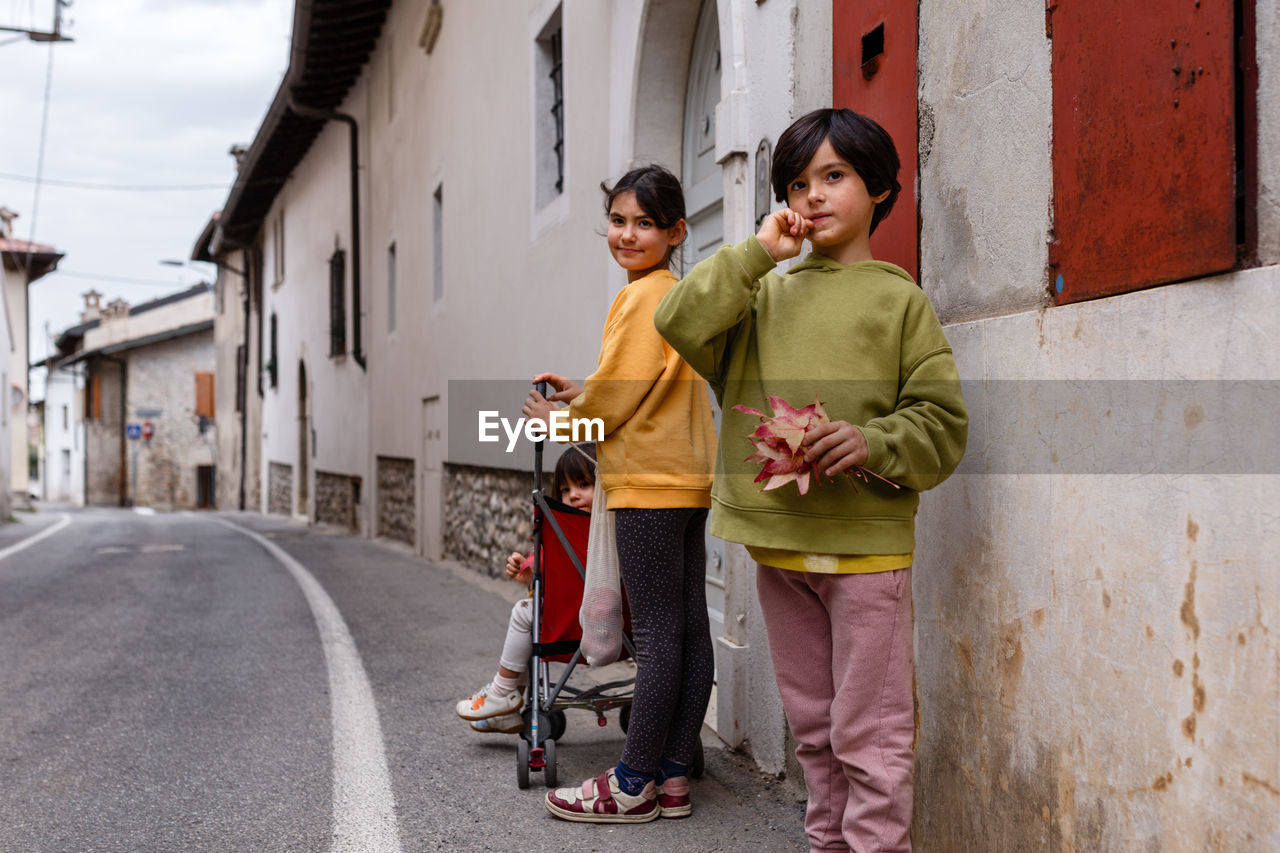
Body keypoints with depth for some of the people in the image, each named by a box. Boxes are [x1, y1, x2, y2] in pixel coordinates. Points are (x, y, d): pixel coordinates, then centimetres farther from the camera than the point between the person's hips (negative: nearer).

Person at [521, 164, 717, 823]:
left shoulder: (642, 298, -12)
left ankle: (634, 785, 2)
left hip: (649, 483, -10)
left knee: (657, 633, -5)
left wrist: (558, 418, 3)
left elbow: (615, 401, -13)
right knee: (688, 629, 8)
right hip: (686, 477, 10)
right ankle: (672, 776, 16)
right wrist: (582, 393, 17)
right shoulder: (678, 294, 18)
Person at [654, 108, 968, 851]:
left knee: (868, 735, 1)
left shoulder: (898, 299, 0)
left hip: (865, 546, -4)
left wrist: (871, 442, -21)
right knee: (812, 726, 17)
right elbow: (680, 324, -4)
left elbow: (942, 423, -3)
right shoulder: (766, 294, 12)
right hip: (777, 543, 5)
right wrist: (756, 254, -5)